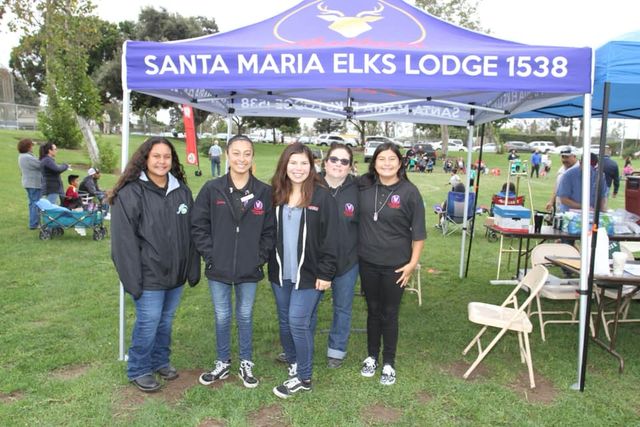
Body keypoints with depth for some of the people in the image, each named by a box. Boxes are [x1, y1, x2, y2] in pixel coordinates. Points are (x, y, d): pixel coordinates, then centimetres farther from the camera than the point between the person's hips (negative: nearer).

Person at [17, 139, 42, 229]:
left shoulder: (21, 156, 11)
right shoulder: (28, 157, -21)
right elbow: (41, 165, -18)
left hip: (28, 183, 10)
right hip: (34, 183, -10)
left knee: (32, 203, 16)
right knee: (36, 203, -5)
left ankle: (33, 223, 24)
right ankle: (33, 224, -3)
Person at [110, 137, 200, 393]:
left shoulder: (182, 190, 5)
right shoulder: (130, 193, -11)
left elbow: (190, 234, 9)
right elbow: (124, 240, -13)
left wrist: (193, 269, 8)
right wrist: (132, 279, -15)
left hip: (176, 274, 5)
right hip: (149, 276, -5)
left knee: (166, 320, 18)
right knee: (148, 323, 4)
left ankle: (161, 361, 39)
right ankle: (138, 370, 26)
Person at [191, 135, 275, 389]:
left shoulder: (264, 192, -4)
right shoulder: (212, 189, -5)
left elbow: (269, 230, 1)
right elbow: (198, 226, -1)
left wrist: (261, 258, -6)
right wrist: (210, 255, -7)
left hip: (250, 271, 0)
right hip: (218, 269, 0)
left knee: (245, 316, 14)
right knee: (222, 317, 13)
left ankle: (246, 364, 32)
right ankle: (222, 364, 33)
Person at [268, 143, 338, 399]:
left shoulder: (322, 196, -9)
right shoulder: (275, 194, 5)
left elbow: (330, 238, -9)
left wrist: (325, 273, -11)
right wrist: (270, 263, 5)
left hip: (309, 273, -5)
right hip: (280, 272, 5)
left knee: (298, 322, -5)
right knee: (285, 321, 15)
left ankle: (303, 378, 12)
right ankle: (293, 363, 35)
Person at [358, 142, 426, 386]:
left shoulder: (409, 192, -11)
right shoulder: (364, 186, -4)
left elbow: (418, 232, -7)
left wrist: (413, 263, -8)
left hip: (395, 265, -2)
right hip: (367, 262, 3)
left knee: (389, 314, 9)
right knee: (373, 311, 17)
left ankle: (388, 363, 27)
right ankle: (372, 356, 34)